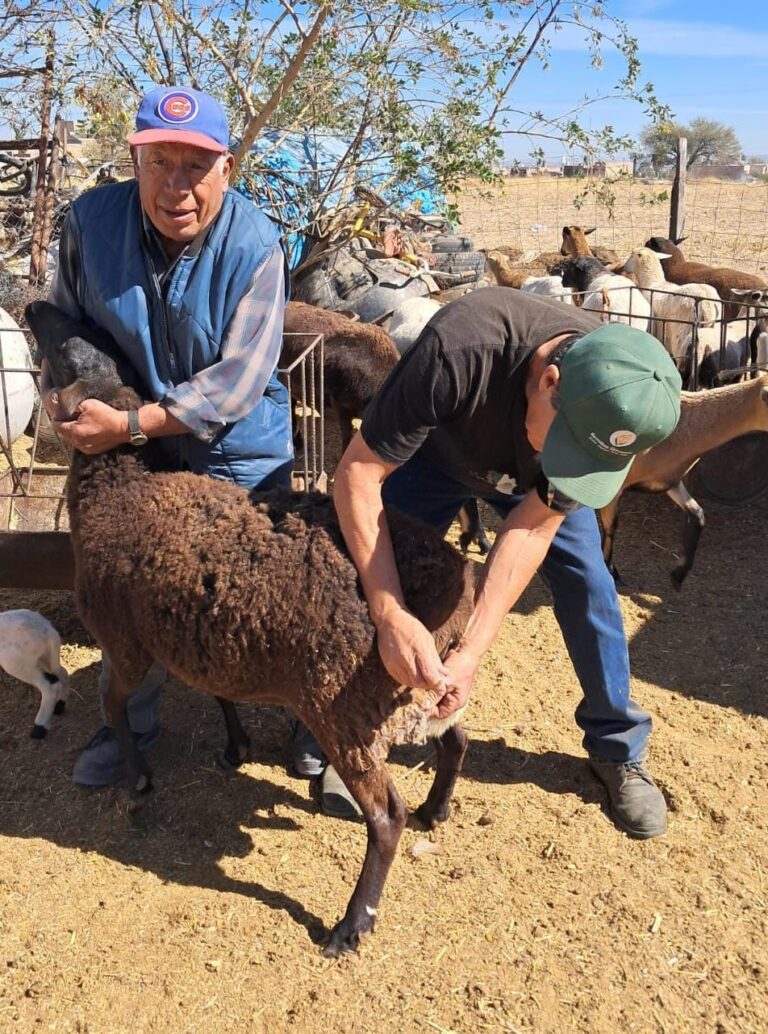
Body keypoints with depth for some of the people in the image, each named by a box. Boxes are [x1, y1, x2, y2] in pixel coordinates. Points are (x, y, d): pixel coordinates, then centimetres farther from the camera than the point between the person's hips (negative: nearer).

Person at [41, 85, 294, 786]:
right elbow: (64, 326, 5)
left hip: (238, 452, -3)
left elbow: (239, 380, -25)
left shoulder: (253, 244, -21)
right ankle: (130, 722, 38)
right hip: (132, 453, 3)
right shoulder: (90, 220, -12)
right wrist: (64, 401, -10)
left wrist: (129, 426, -28)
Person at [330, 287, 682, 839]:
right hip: (431, 452, -2)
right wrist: (392, 615, -47)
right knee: (374, 582, -8)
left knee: (589, 584, -6)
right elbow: (358, 473, -39)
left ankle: (619, 746, 16)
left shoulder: (622, 405, -33)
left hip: (528, 474, 2)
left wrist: (472, 651, -37)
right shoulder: (459, 352, -46)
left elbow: (532, 526, -29)